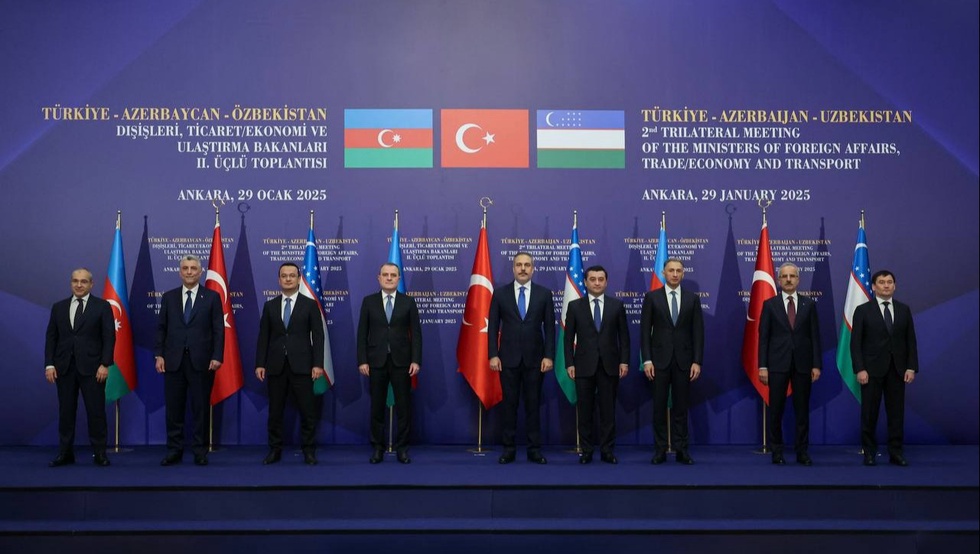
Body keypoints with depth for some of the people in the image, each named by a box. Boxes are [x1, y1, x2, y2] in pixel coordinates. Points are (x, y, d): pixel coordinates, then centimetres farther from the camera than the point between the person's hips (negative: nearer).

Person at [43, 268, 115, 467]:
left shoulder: (102, 306, 2)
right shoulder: (58, 307, 11)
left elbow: (109, 337, -3)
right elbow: (51, 337, 9)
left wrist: (105, 364, -11)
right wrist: (49, 364, 0)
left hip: (91, 367, -3)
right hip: (64, 367, 3)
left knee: (96, 411, -1)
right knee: (66, 411, 6)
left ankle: (99, 453, 6)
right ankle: (65, 453, 13)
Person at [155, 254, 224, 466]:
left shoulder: (212, 297, 4)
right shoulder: (168, 297, 11)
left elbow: (218, 329, 0)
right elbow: (161, 328, 10)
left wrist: (217, 357, -9)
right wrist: (159, 355, 0)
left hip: (201, 361, -2)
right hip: (173, 360, 2)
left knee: (201, 408, 2)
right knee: (173, 408, 5)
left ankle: (200, 451, 10)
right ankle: (174, 450, 13)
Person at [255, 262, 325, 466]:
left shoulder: (310, 305, 3)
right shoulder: (270, 306, 10)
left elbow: (318, 336, -1)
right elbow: (263, 337, 8)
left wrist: (318, 364, -10)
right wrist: (260, 364, 0)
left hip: (301, 365, -2)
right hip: (275, 366, 2)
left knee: (307, 411, 0)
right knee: (275, 411, 6)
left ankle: (309, 451, 9)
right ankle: (275, 450, 16)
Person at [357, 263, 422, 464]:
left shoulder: (408, 302, 5)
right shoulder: (369, 301, 6)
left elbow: (416, 333, 2)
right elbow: (362, 333, 4)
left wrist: (416, 360, -7)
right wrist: (362, 361, -4)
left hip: (401, 361, 0)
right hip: (376, 362, 0)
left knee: (404, 407, 2)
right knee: (377, 407, 6)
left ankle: (402, 448, 11)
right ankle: (378, 448, 15)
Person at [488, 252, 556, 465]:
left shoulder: (544, 294, 3)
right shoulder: (500, 293, 2)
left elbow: (549, 327, 2)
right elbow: (493, 326, 2)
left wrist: (549, 356, -6)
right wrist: (493, 355, -5)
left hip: (535, 358, 0)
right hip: (508, 358, 0)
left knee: (533, 404, 5)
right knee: (509, 404, 5)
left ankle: (534, 449, 11)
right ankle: (509, 448, 12)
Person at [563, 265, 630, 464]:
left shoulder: (617, 305, 6)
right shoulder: (575, 306, 4)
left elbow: (624, 336, 6)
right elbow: (569, 337, 3)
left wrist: (624, 361, -3)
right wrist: (569, 363, -4)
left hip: (610, 365, 0)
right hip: (584, 365, 0)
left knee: (608, 409, 3)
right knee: (584, 410, 3)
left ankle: (607, 450, 11)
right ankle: (586, 451, 11)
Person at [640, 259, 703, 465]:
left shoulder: (693, 298, 5)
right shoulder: (651, 297, 2)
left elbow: (698, 332, 3)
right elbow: (645, 331, -1)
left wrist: (697, 361, -4)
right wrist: (646, 360, -8)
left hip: (683, 360, 1)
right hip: (659, 360, -1)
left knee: (681, 407, 4)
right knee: (659, 406, 3)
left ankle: (681, 450, 9)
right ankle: (660, 450, 9)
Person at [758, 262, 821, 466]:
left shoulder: (809, 304, 7)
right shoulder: (770, 304, 4)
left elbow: (815, 337, 5)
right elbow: (763, 338, 1)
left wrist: (816, 365, -2)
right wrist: (762, 366, -6)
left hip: (802, 364, 1)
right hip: (778, 364, -1)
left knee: (802, 410, 5)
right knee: (776, 410, 2)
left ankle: (802, 452, 12)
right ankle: (777, 452, 11)